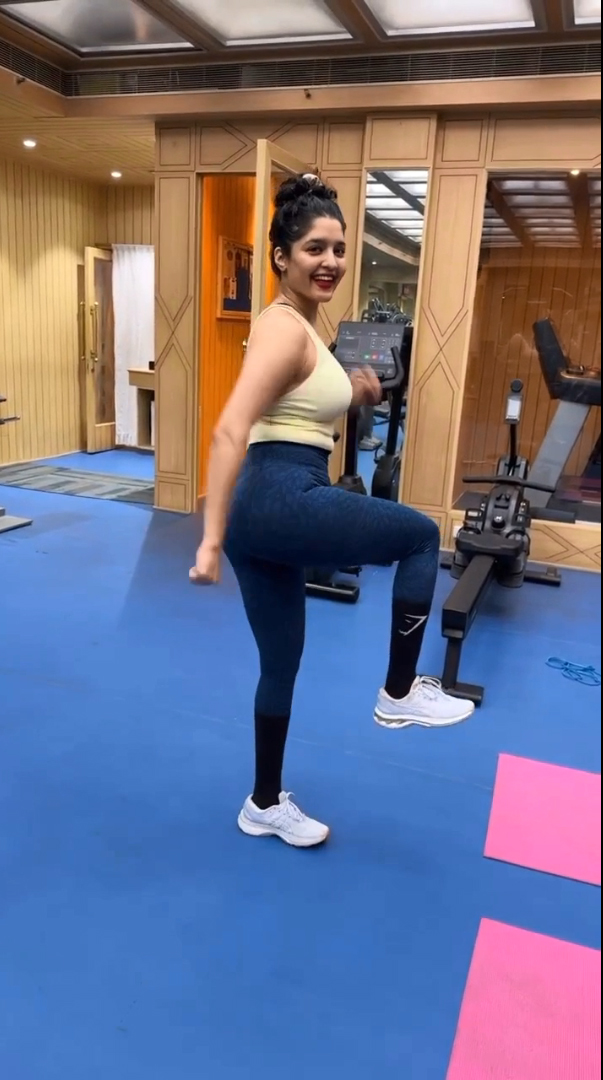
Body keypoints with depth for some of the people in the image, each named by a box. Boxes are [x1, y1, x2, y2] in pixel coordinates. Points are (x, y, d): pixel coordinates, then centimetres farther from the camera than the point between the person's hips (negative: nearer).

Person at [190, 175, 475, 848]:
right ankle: (399, 694, 15)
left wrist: (353, 395, 18)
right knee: (421, 537, 6)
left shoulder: (299, 327, 18)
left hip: (273, 507, 10)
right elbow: (230, 432, -23)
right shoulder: (285, 329, -12)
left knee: (280, 664, 18)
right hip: (283, 501, -10)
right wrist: (211, 540, -28)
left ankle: (265, 805, 35)